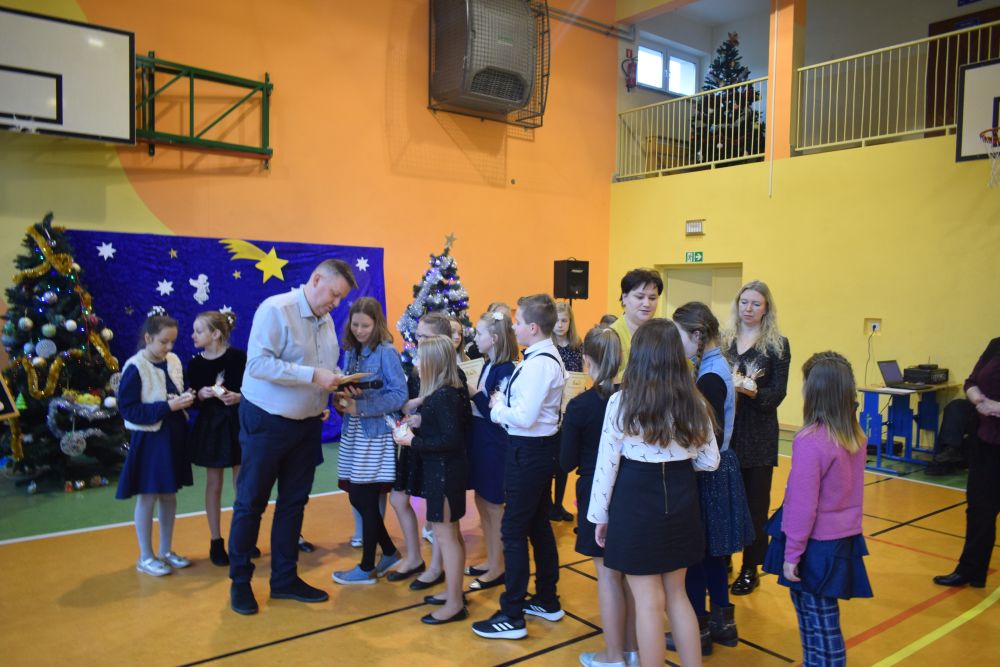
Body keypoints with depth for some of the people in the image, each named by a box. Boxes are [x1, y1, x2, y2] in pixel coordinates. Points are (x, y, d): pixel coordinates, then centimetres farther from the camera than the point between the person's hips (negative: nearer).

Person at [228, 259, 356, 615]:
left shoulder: (326, 320, 5)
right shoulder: (275, 309, -17)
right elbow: (258, 363, -26)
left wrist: (337, 380, -10)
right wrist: (313, 375, -29)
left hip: (307, 425, 7)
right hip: (266, 422, -7)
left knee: (294, 503, 13)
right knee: (250, 503, 6)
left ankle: (284, 579, 26)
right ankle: (239, 581, 22)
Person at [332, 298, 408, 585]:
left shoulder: (386, 352, -10)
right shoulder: (351, 352, 10)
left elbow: (400, 394, -16)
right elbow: (347, 389, 15)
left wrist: (361, 407, -22)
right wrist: (341, 401, -9)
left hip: (376, 435, -7)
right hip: (353, 434, 7)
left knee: (367, 500, 2)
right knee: (357, 498, 11)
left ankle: (368, 567, 18)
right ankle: (390, 553, 29)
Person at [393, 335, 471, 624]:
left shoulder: (443, 397, -22)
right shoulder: (450, 392, 6)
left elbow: (451, 439, -25)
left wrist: (413, 441, -19)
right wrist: (421, 422, 3)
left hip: (444, 471, -10)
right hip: (445, 469, 10)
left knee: (445, 535, -1)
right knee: (450, 534, 18)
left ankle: (455, 604, 10)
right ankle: (455, 592, 31)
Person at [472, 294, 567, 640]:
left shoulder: (538, 364, -21)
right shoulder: (548, 357, 9)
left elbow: (525, 418, -26)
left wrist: (498, 406, -10)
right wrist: (504, 403, 1)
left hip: (528, 452, -10)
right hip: (541, 447, 10)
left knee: (513, 531, -1)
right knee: (539, 525, 19)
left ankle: (512, 617, 10)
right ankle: (547, 601, 33)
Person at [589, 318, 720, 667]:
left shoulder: (621, 402, -13)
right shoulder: (693, 402, -2)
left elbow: (607, 464, -9)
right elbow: (710, 461, 5)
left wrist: (600, 515, 2)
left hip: (636, 506, -4)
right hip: (680, 504, 4)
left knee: (649, 601, 8)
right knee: (676, 593, 21)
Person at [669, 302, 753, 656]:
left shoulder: (710, 377, -21)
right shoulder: (715, 366, 7)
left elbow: (711, 437, -24)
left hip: (707, 474, -9)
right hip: (715, 468, 9)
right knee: (709, 551, 19)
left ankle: (698, 630, 17)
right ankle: (722, 621, 33)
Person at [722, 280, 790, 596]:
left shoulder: (777, 345, -1)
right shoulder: (724, 340, 7)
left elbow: (778, 394, -7)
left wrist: (753, 391, -25)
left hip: (758, 434, -2)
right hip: (724, 430, 2)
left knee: (755, 503, 5)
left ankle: (751, 569, 19)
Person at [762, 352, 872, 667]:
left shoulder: (810, 440, -23)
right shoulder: (855, 435, 0)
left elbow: (803, 505, -20)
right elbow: (849, 491, 10)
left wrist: (792, 553, -11)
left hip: (817, 546, -8)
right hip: (844, 539, 8)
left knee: (819, 624, 5)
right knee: (818, 617, 20)